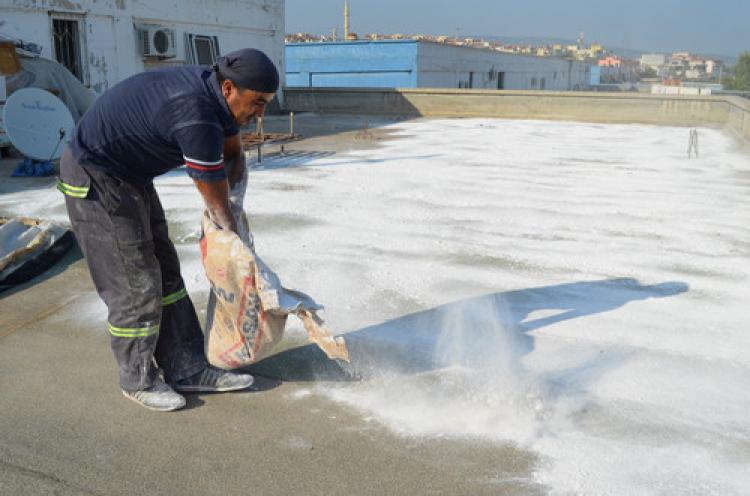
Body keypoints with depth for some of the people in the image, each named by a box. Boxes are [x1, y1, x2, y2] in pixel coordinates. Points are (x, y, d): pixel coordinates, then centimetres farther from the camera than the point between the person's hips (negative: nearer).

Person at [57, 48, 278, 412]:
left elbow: (234, 156, 9)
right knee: (135, 285, -3)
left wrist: (221, 198, -9)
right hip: (94, 179, -9)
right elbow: (217, 204, -22)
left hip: (130, 175, 10)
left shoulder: (216, 90, -4)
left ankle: (187, 369, 16)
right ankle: (138, 379, 16)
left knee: (164, 273, 8)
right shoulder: (197, 118, -33)